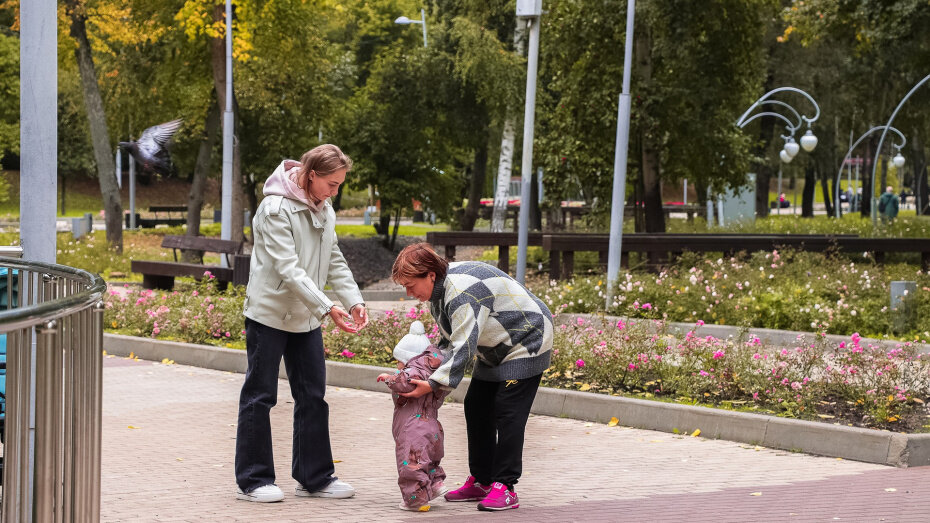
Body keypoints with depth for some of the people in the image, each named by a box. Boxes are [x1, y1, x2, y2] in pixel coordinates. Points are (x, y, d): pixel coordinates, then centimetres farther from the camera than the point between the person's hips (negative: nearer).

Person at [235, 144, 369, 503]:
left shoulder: (323, 210, 7)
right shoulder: (276, 208, -18)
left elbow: (334, 261, 10)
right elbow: (289, 269, -24)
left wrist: (354, 300, -5)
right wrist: (328, 308, -30)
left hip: (306, 318, 8)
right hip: (269, 313, -8)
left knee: (313, 396, 9)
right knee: (260, 396, 1)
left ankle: (314, 477, 18)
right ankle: (252, 480, 9)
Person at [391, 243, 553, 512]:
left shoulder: (463, 291, -32)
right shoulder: (439, 290, 1)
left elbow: (464, 347, -36)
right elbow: (449, 342, 8)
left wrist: (433, 383, -37)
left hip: (525, 344, -10)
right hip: (494, 352, 10)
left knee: (507, 414, -14)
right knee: (476, 409, 7)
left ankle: (504, 487, -11)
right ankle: (481, 481, 14)